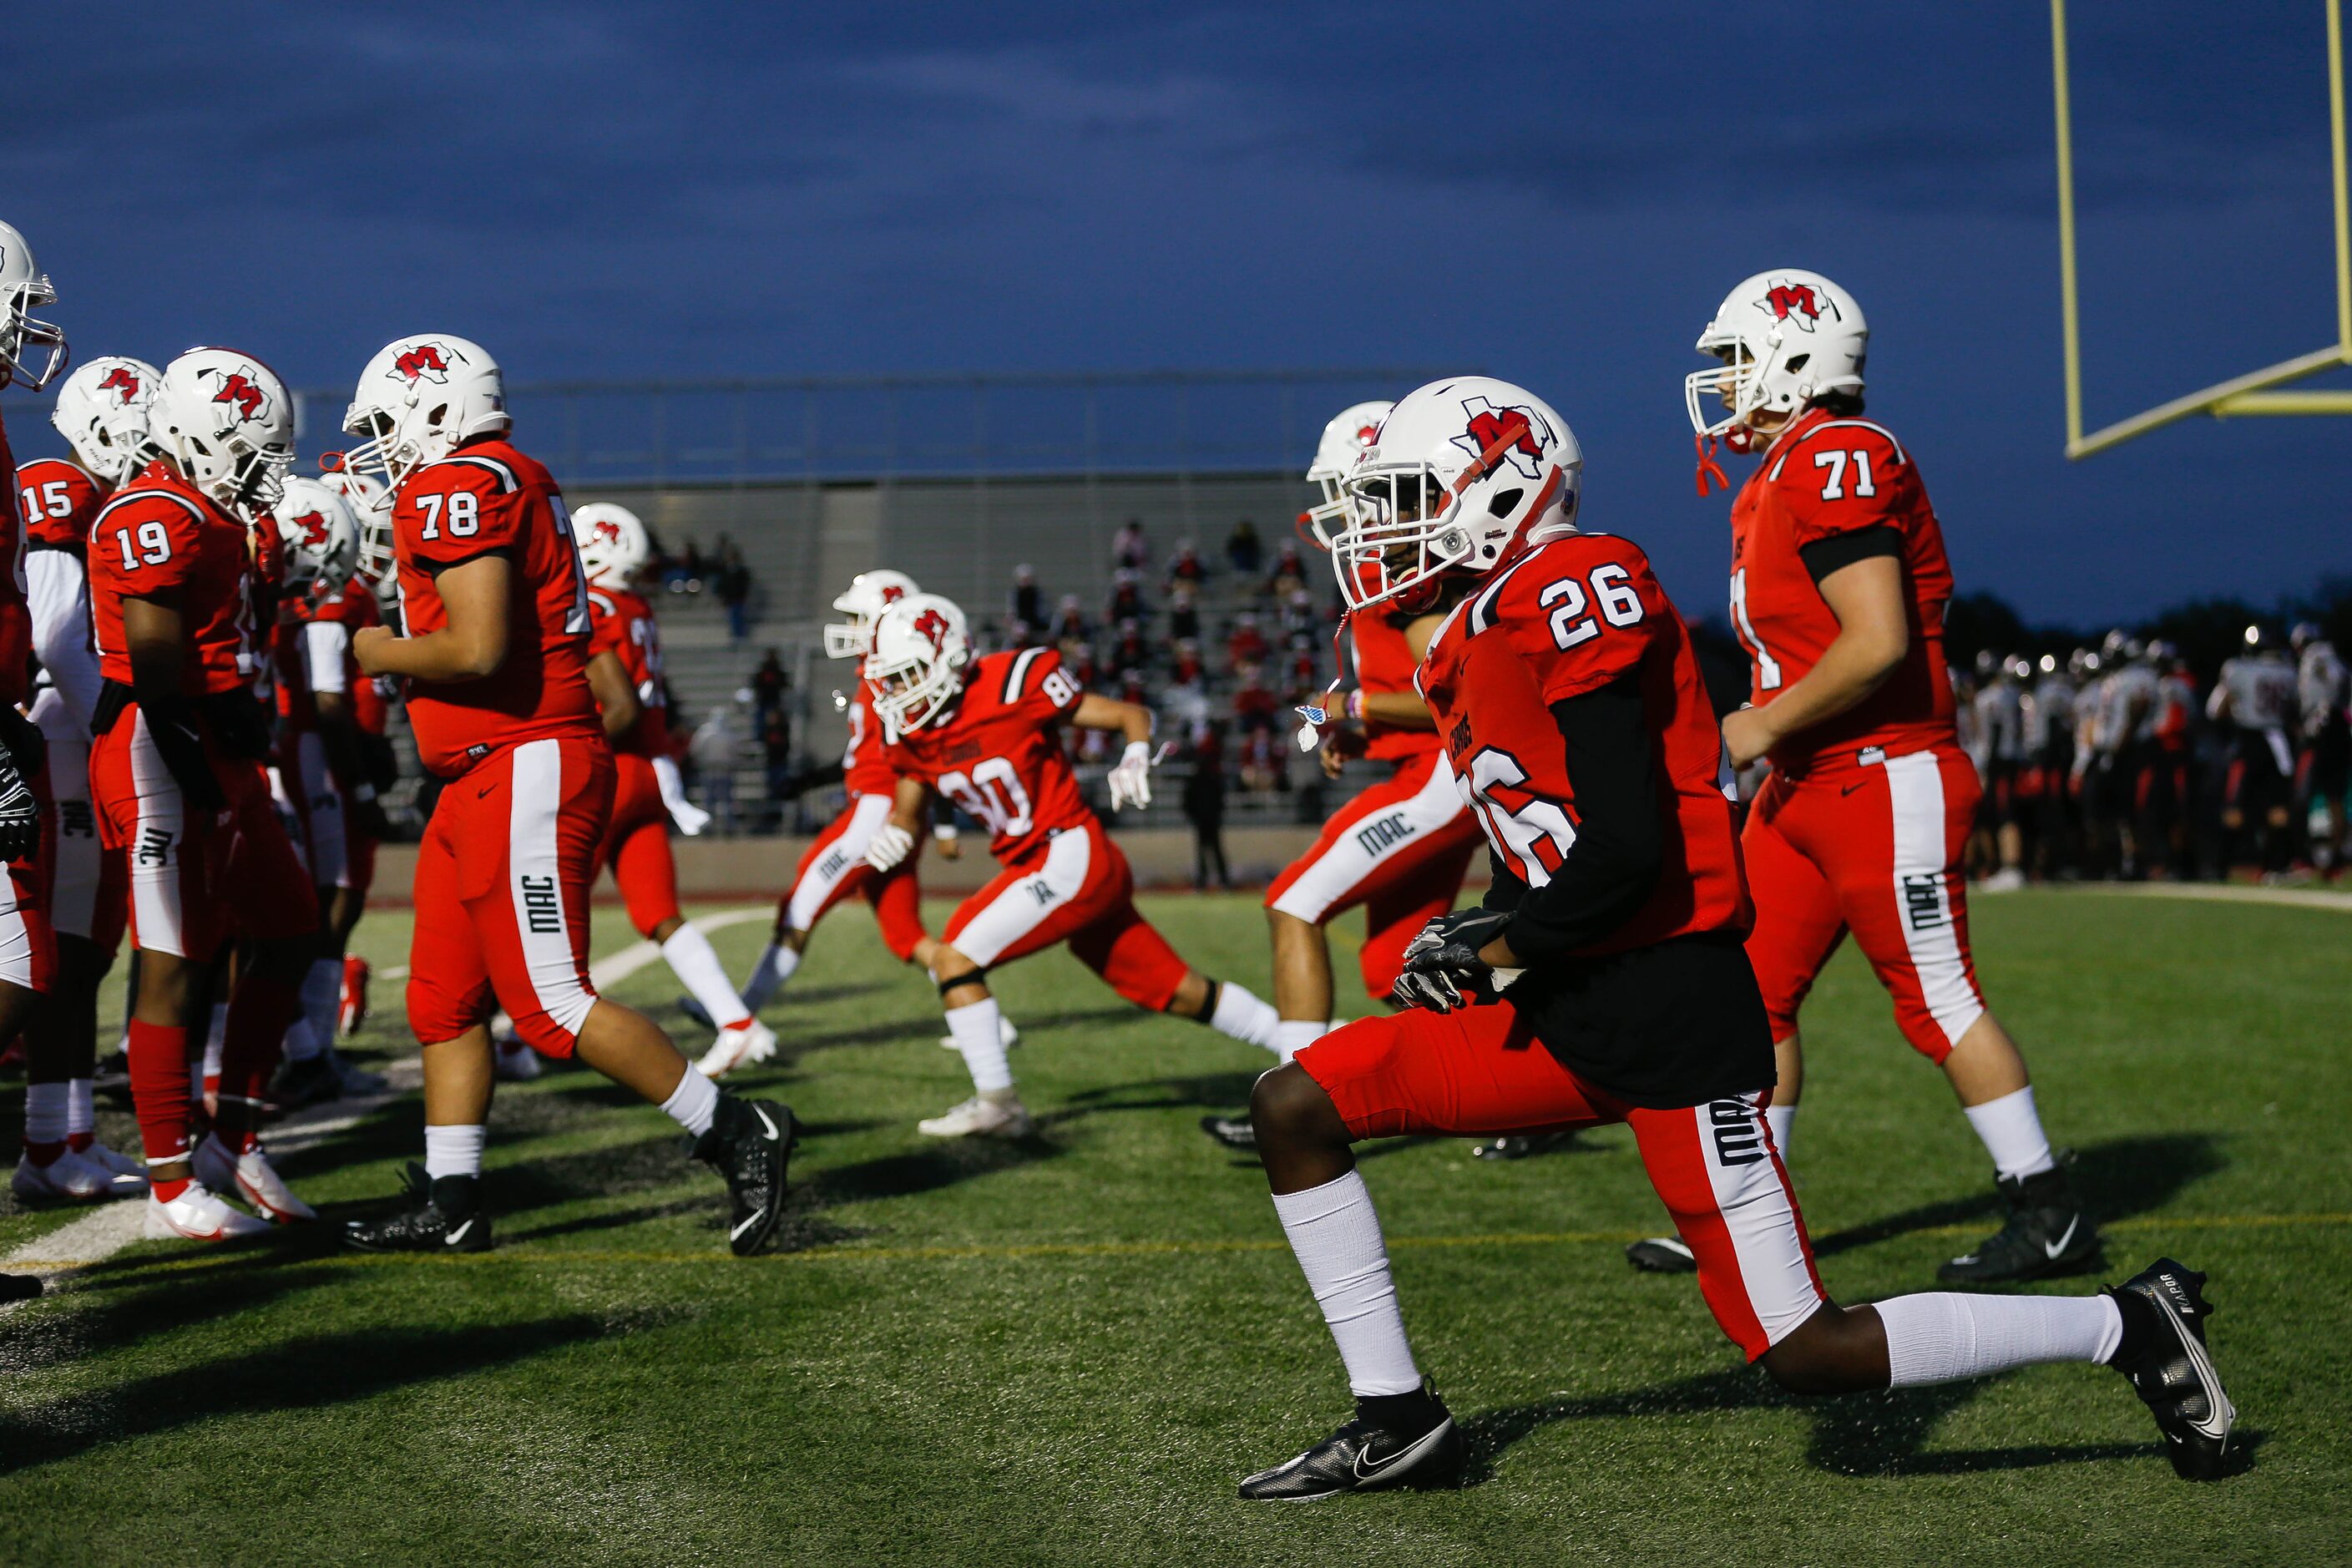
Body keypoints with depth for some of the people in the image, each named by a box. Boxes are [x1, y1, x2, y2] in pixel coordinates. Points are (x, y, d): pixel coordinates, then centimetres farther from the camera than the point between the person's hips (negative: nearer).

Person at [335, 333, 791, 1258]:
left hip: (522, 773, -11)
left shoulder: (459, 491, -13)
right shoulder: (511, 487, 18)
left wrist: (384, 654, -8)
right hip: (484, 784, 11)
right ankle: (448, 1204, 14)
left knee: (553, 1006, -8)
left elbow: (478, 650, -23)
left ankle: (735, 1135, -2)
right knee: (445, 1000, 11)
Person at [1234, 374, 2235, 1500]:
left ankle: (2131, 1326, 9)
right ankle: (1397, 1421, 12)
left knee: (1806, 1352, -7)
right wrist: (1470, 938, 4)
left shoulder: (1575, 593, -15)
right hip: (1563, 1014, 9)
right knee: (1296, 1108, 3)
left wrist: (1495, 950, -7)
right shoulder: (1470, 642, 15)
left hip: (1671, 1018, -9)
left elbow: (1626, 852, -21)